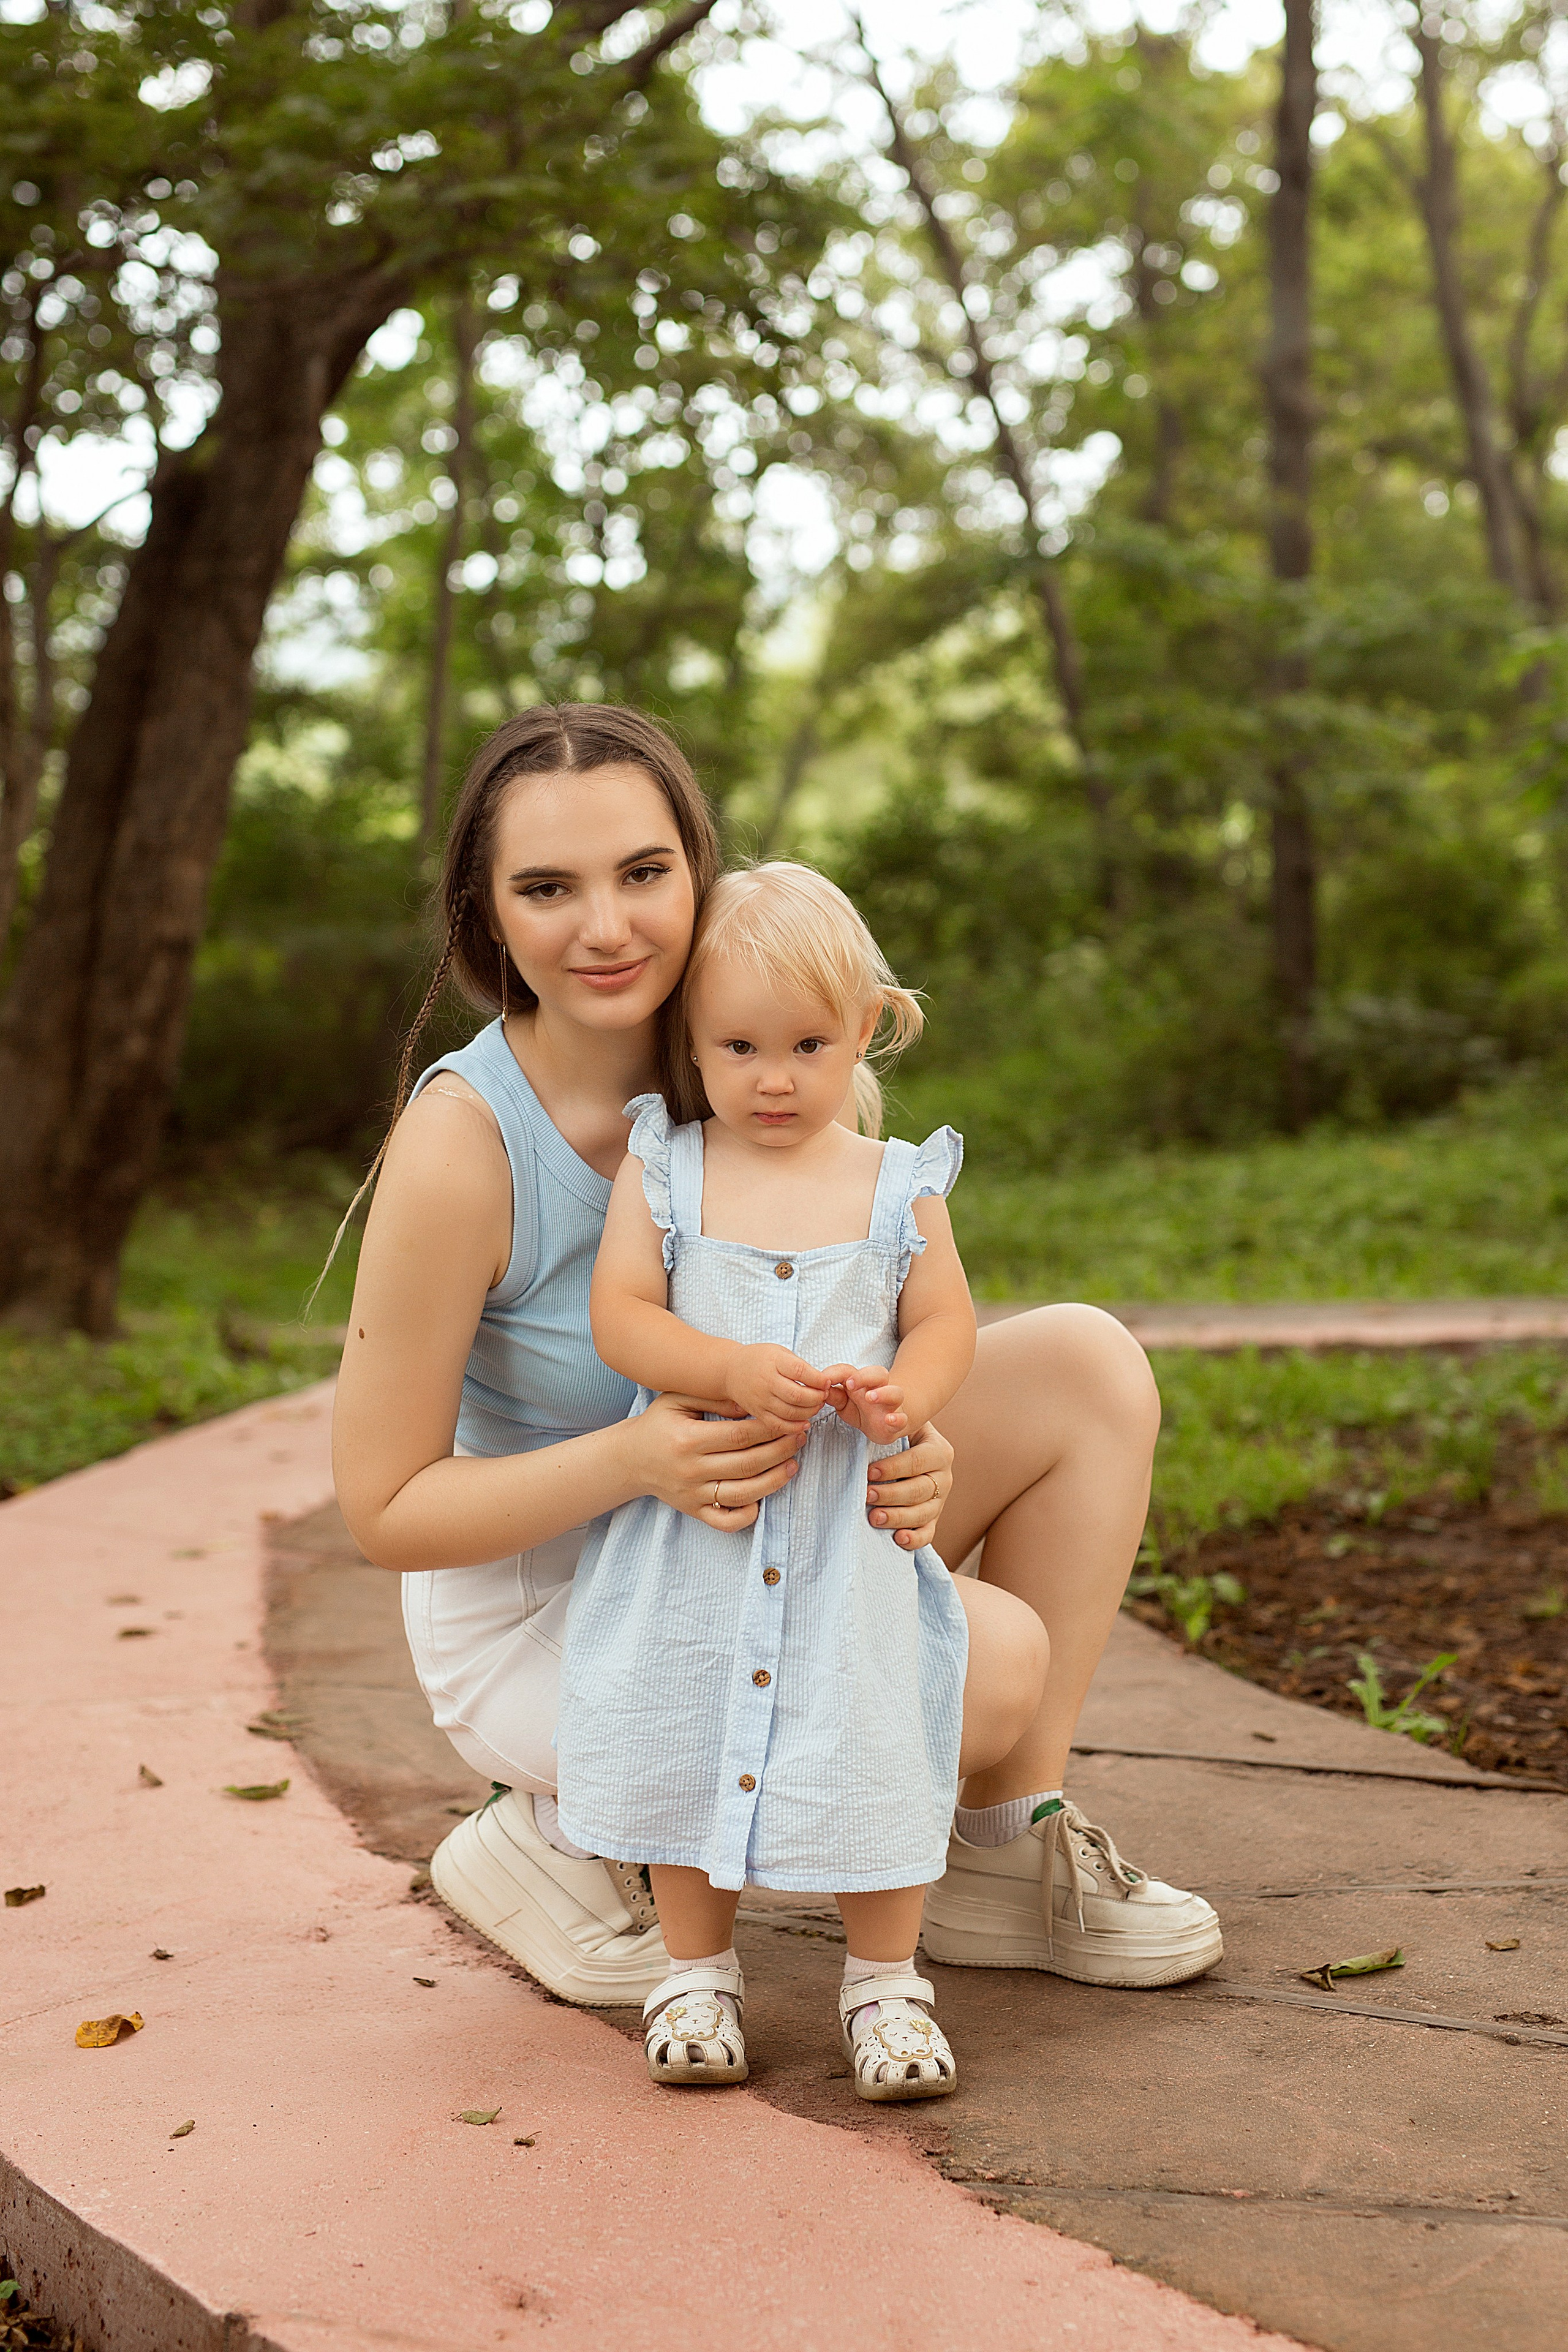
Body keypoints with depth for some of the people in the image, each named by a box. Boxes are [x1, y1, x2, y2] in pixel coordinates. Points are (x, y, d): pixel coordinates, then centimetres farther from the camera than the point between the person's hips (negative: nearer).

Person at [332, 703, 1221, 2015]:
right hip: (541, 1623, -6)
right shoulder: (462, 1144, -26)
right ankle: (563, 1832, -5)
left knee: (1086, 1365, -4)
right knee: (996, 1661, -25)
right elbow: (383, 1509, -19)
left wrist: (908, 1455, -23)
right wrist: (634, 1460, -35)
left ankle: (1007, 1858, 1)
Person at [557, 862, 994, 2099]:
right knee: (686, 1735, 7)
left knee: (870, 1735, 2)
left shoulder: (898, 1184, 3)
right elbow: (619, 1314, -7)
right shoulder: (662, 1169, 0)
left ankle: (885, 1979, 21)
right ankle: (699, 1970, 26)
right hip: (693, 1518, 0)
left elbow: (947, 1321, 3)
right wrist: (734, 1370, -23)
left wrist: (905, 1393, -19)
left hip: (852, 1524, 0)